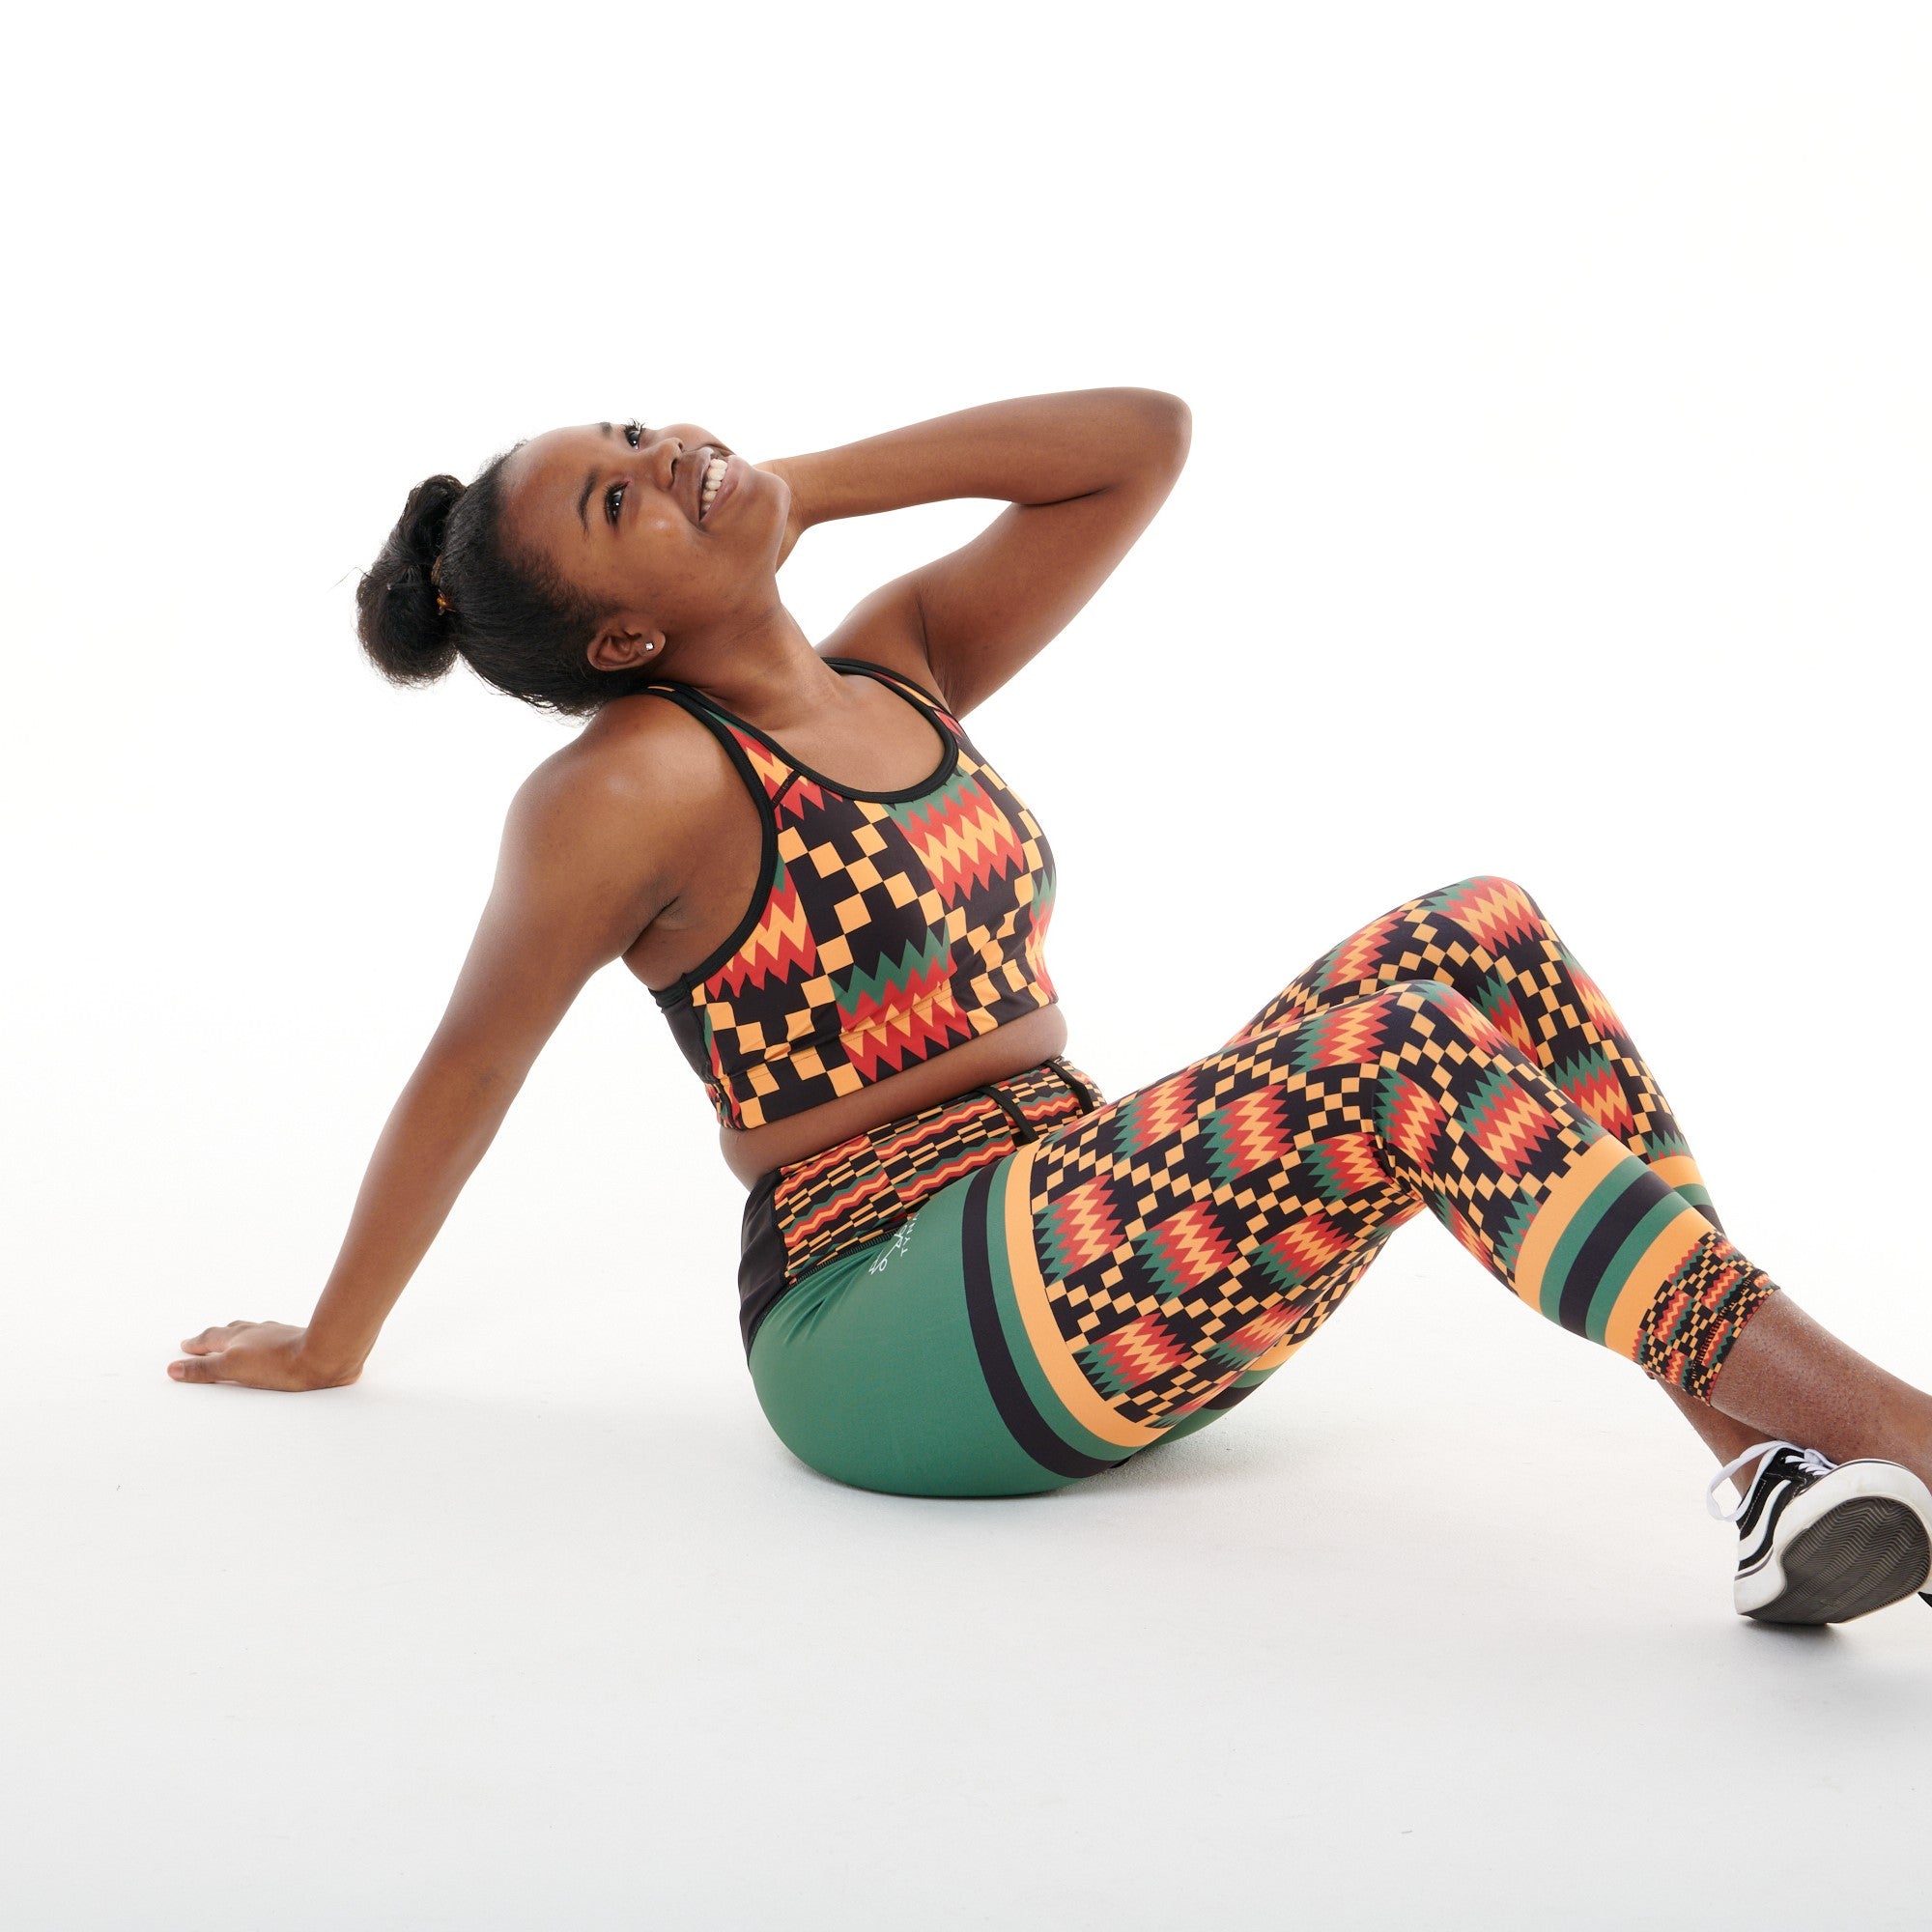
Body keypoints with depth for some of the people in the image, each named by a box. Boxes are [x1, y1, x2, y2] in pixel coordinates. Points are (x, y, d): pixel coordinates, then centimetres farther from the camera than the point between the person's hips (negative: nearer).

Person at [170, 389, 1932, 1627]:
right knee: (1402, 1054, -26)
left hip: (1093, 1249, 8)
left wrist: (807, 484, 10)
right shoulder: (631, 786, -7)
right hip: (893, 1330, -8)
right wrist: (329, 1349, 14)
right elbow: (466, 1072, 3)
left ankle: (1779, 1467, -25)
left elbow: (1144, 436, 14)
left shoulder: (901, 666, 13)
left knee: (1475, 932, -13)